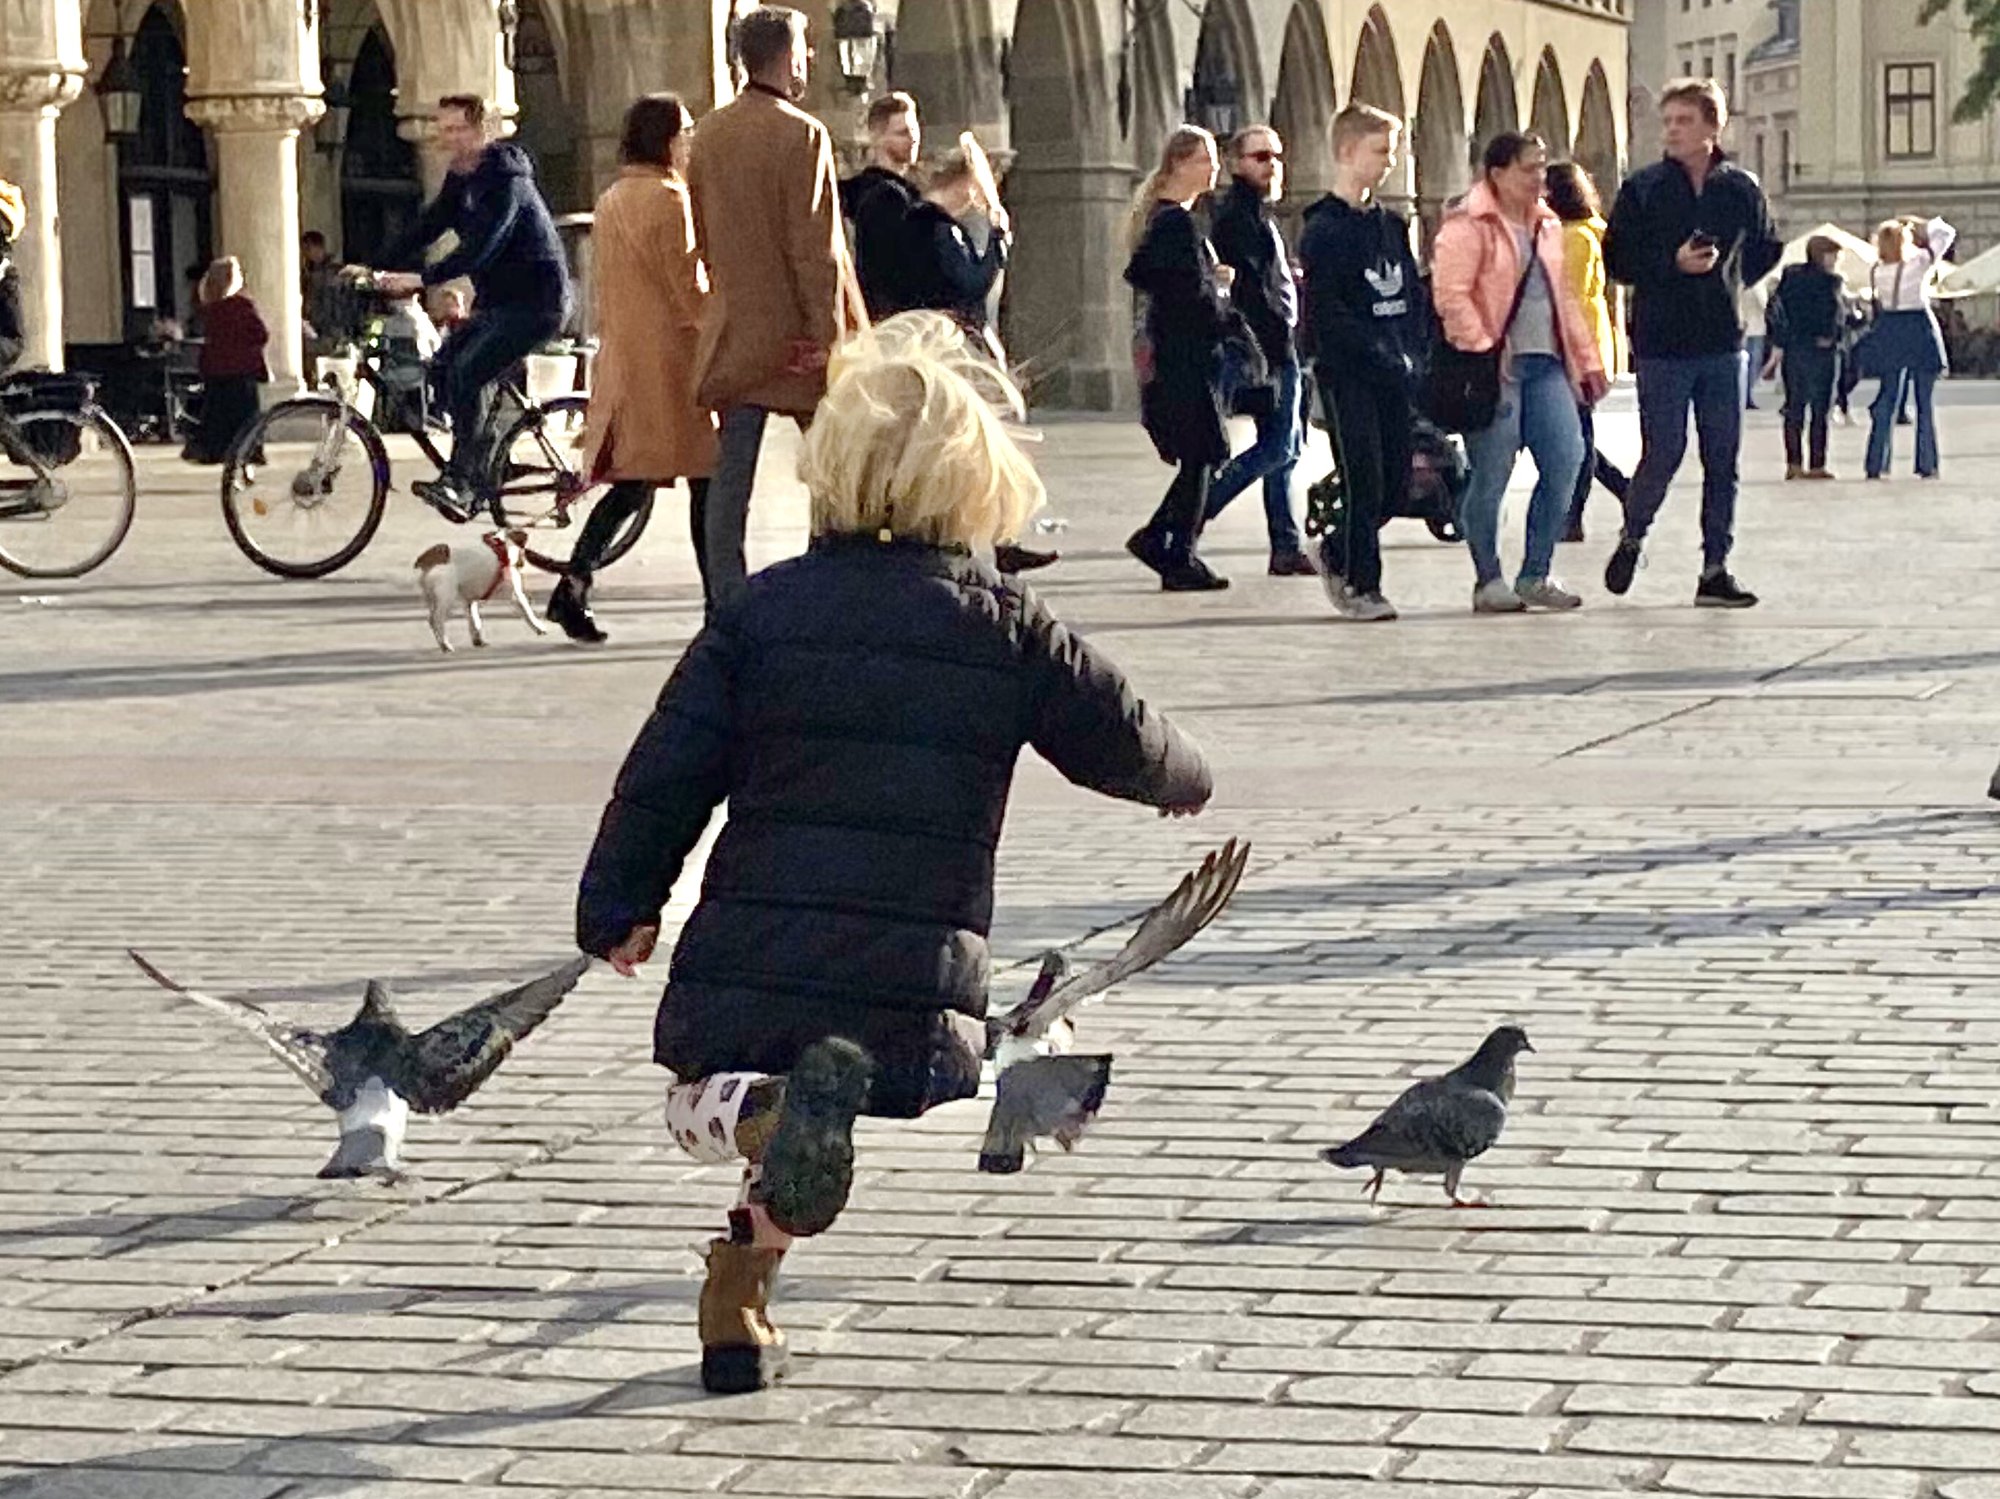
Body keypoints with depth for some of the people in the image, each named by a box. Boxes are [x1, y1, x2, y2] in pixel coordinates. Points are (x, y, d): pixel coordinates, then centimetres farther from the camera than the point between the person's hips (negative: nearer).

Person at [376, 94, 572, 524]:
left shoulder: (504, 181, -18)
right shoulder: (460, 181, 11)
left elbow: (480, 246, -30)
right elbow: (426, 228, 8)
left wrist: (422, 278, -38)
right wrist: (379, 271, -4)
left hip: (536, 299, -9)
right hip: (497, 300, 9)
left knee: (466, 374, -23)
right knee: (443, 368, -2)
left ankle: (460, 479, -22)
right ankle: (483, 470, 6)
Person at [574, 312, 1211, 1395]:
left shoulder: (767, 607, 2)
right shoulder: (1009, 628, 2)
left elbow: (666, 770, 0)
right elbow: (1122, 740, 14)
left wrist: (619, 908, 14)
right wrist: (1183, 779, 39)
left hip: (750, 973, 0)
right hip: (916, 990, 0)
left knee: (704, 1100, 20)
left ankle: (762, 1111, -20)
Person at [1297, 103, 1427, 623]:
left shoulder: (1391, 225, 16)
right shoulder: (1325, 229, -7)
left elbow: (1413, 297, 18)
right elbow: (1325, 314, -14)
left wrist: (1414, 354, 3)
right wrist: (1383, 355, -16)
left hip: (1394, 374, 7)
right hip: (1348, 376, -7)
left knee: (1397, 487, 6)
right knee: (1365, 481, -7)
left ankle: (1337, 551, 27)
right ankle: (1360, 586, 2)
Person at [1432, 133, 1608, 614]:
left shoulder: (1547, 224, 18)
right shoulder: (1467, 226, -6)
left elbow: (1565, 297, 23)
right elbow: (1451, 295, -14)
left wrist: (1587, 359, 18)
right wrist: (1482, 352, -20)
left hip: (1545, 363, 7)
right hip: (1495, 369, -7)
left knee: (1566, 460, -2)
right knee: (1491, 476, -3)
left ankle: (1535, 575, 8)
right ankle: (1488, 582, 8)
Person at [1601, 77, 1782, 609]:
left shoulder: (1741, 189, 5)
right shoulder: (1642, 189, -2)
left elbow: (1765, 249, 20)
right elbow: (1618, 260, -2)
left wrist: (1728, 280, 5)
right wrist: (1673, 265, -16)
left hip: (1723, 345, 3)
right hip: (1661, 345, -3)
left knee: (1722, 459, 3)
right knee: (1663, 455, -4)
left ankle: (1715, 570, 9)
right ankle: (1632, 538, 23)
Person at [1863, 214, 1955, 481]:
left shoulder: (1876, 271, -3)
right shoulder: (1920, 262, -11)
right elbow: (1947, 232, -3)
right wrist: (1918, 225, 4)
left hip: (1888, 329, 3)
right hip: (1919, 327, -3)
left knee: (1886, 399, 9)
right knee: (1925, 401, 3)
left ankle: (1876, 464, 5)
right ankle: (1926, 465, 3)